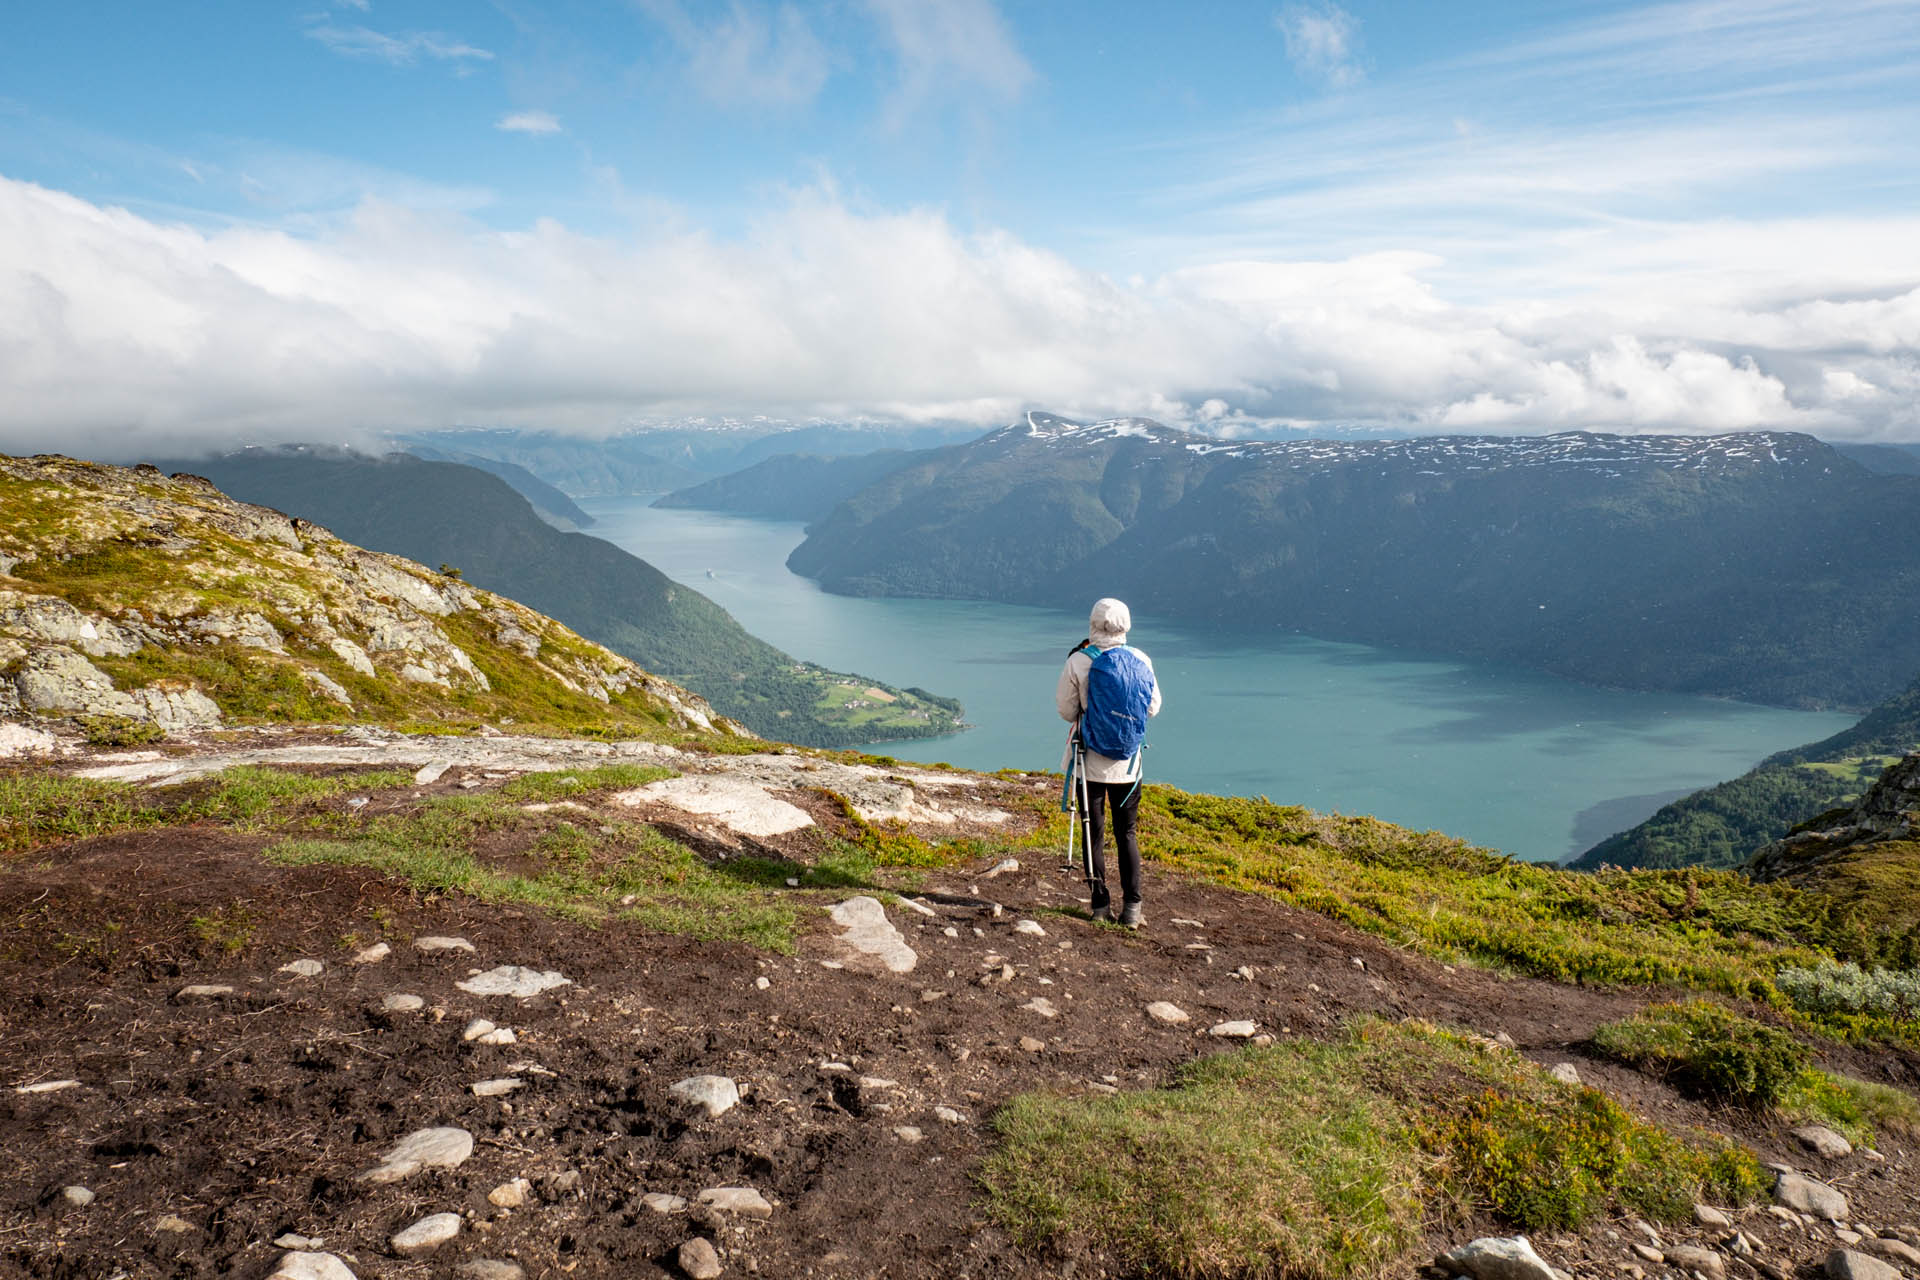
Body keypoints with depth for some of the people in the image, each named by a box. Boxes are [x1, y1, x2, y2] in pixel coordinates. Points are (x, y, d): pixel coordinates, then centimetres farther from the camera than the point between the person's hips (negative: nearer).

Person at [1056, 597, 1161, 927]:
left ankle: (1101, 905, 12)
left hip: (1089, 760, -2)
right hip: (1127, 760, 2)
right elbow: (1152, 707, 3)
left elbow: (1066, 710, -4)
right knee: (1126, 833, 12)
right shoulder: (1140, 660, -6)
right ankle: (1132, 908, 9)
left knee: (1094, 834, 9)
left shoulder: (1078, 662, -13)